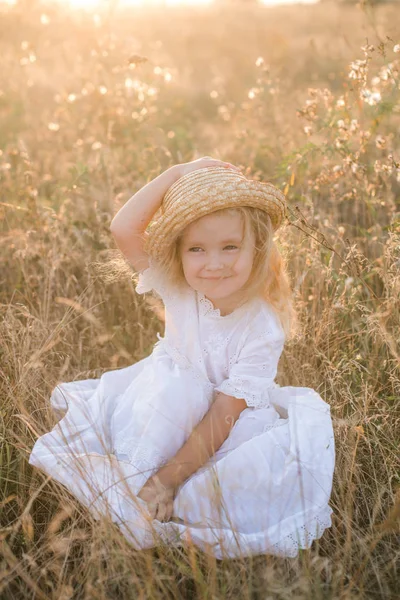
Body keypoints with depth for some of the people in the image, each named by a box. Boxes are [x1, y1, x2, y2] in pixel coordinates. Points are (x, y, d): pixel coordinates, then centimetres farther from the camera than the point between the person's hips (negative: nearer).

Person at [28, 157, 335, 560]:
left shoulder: (263, 328, -25)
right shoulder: (178, 290, -15)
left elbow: (222, 416, -27)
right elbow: (123, 230, -28)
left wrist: (168, 477, -31)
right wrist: (178, 174, -27)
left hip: (230, 429, -2)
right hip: (168, 401, 2)